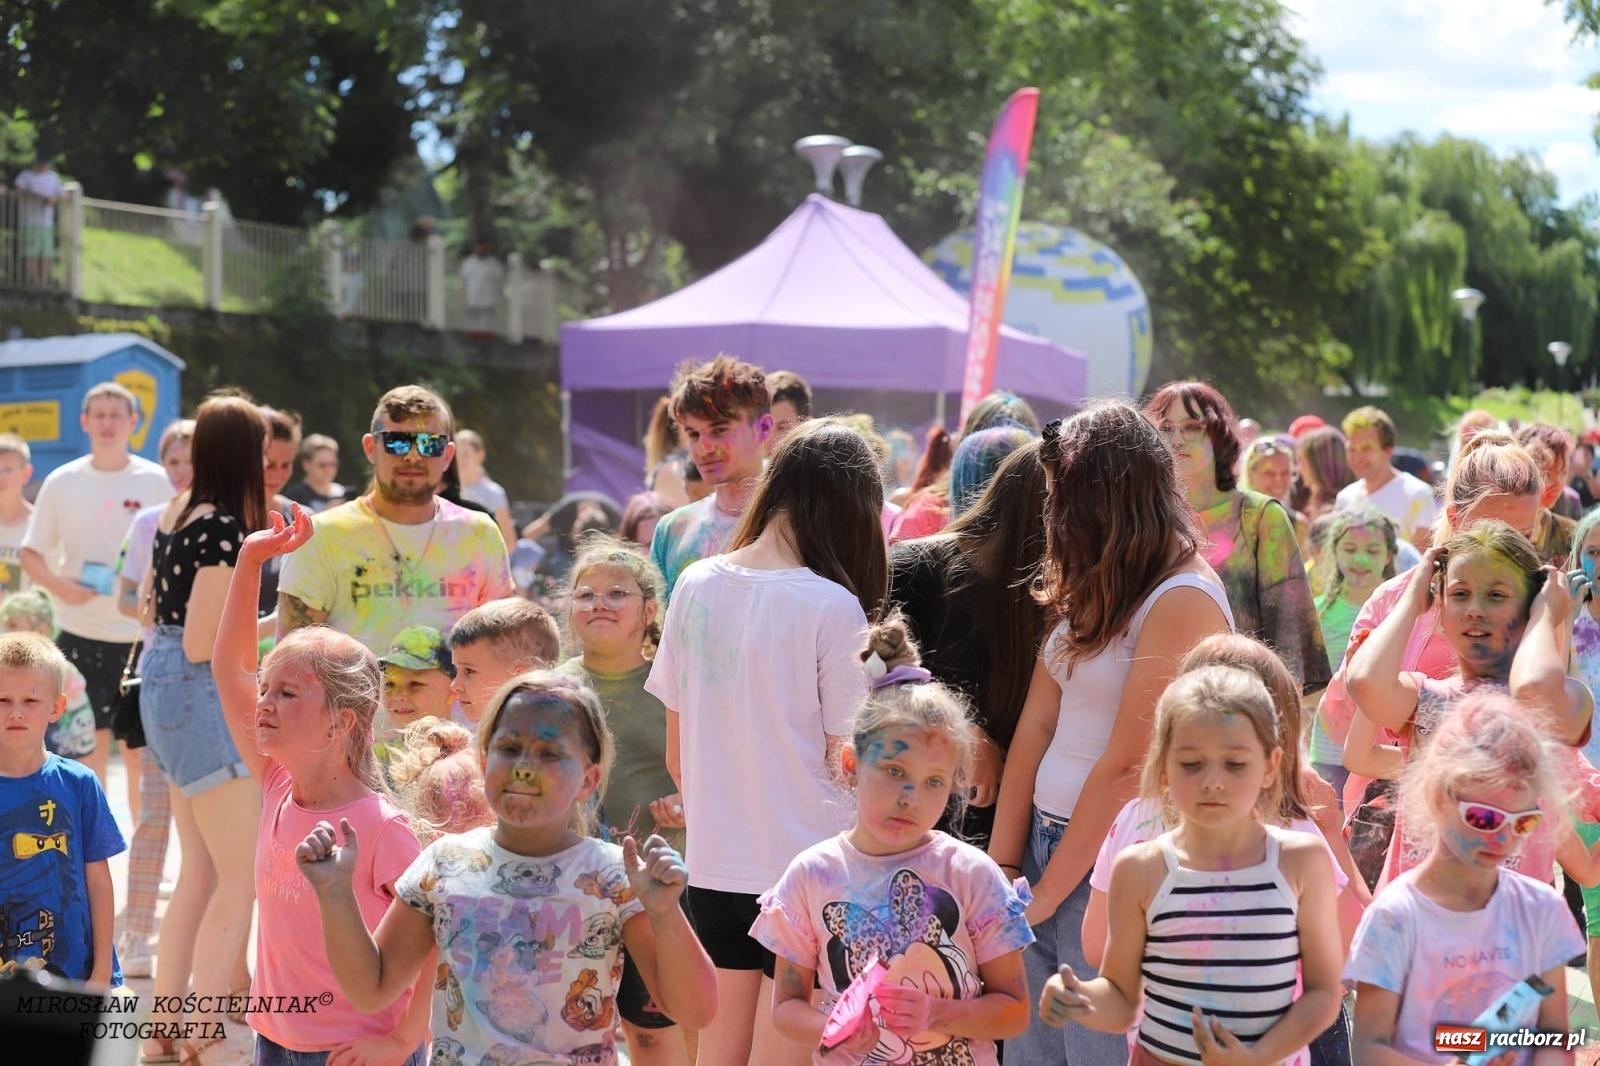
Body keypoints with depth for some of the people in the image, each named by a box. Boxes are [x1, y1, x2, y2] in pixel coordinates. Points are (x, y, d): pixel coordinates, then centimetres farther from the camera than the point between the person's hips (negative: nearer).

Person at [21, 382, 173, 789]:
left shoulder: (155, 482, 1)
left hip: (141, 634, -1)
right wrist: (57, 584, -10)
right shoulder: (62, 481, 4)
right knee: (89, 748, 6)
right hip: (79, 633, 1)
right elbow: (30, 553, 8)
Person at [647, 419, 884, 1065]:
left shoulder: (695, 586, 1)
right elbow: (844, 759, -11)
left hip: (712, 866, 5)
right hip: (803, 866, -5)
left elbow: (677, 754, 7)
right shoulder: (833, 606, -15)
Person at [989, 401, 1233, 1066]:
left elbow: (1128, 766, -18)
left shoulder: (1183, 600, -16)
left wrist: (1048, 890, -12)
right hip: (1046, 840, 8)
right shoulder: (1091, 588, 12)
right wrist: (1002, 867, 2)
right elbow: (1037, 724, 7)